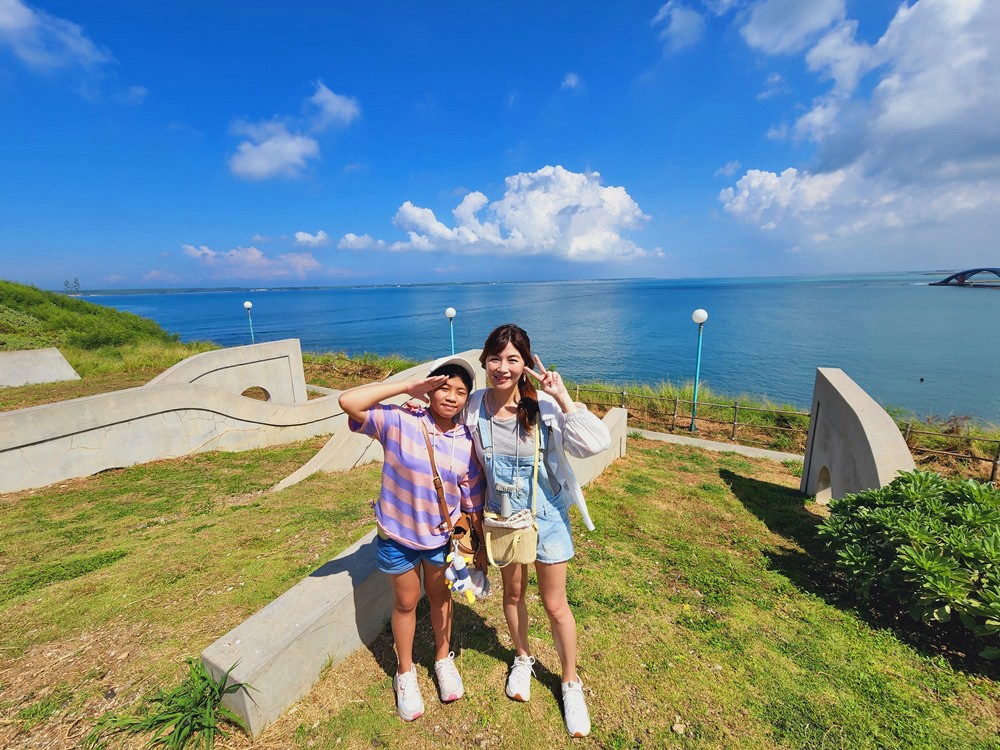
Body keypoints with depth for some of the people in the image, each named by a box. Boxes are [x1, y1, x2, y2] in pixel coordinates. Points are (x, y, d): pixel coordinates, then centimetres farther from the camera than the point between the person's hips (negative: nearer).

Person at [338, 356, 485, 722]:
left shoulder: (468, 445, -14)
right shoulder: (399, 422, -22)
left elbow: (474, 506, -5)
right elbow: (348, 401, -35)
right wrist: (408, 387, -32)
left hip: (442, 536, 2)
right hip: (397, 535, -1)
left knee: (440, 597, 24)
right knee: (406, 601, 20)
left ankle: (443, 659, 52)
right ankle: (406, 673, 47)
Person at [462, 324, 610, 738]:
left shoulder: (543, 406, -22)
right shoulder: (474, 406, -13)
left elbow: (595, 443, -32)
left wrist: (562, 397, -35)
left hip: (546, 515, -2)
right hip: (502, 516, 3)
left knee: (555, 604, 14)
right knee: (513, 592, 24)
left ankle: (571, 683, 42)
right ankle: (523, 658, 55)